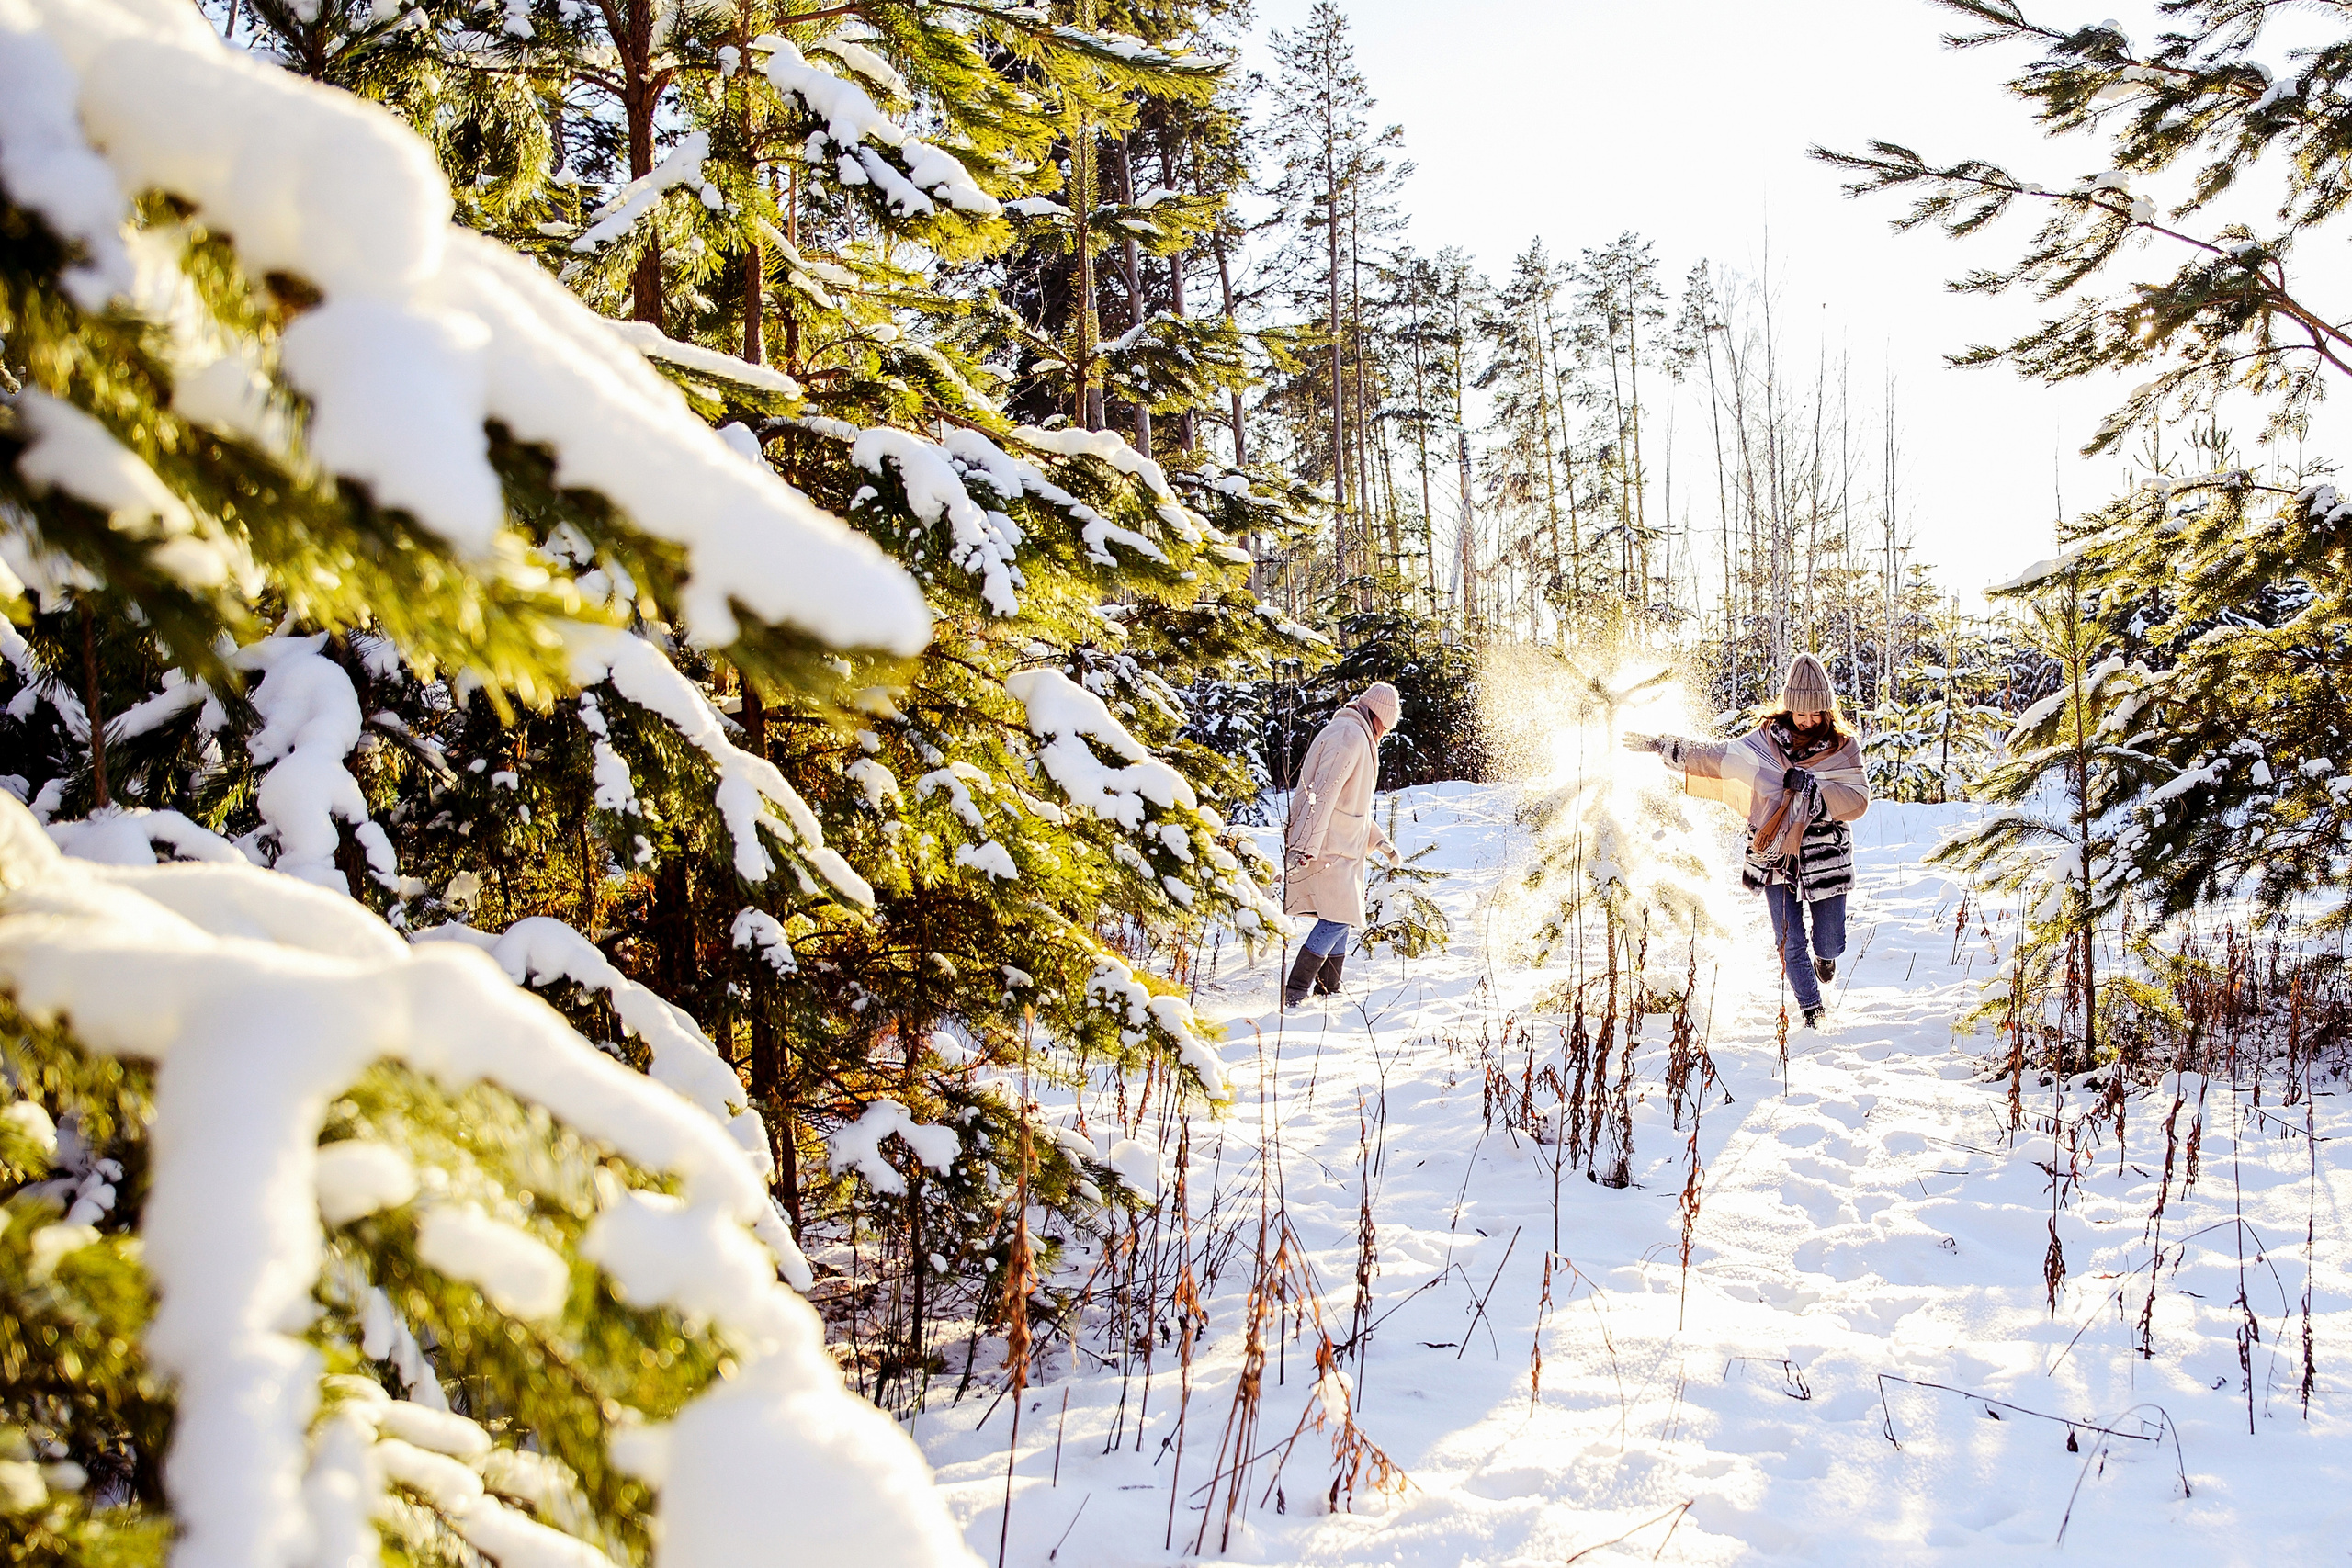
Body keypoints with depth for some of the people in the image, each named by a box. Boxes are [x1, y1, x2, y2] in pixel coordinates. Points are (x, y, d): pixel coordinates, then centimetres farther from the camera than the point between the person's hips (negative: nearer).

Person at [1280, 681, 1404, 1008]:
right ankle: (1294, 993, -12)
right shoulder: (1350, 736, -13)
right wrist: (1304, 847, -28)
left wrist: (1379, 839, 27)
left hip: (1343, 846, 11)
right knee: (1337, 918, -13)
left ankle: (1327, 991, 17)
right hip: (1326, 847, -11)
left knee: (1341, 919, 12)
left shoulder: (1356, 737, 22)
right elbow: (1323, 794, -22)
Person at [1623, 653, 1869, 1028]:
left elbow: (1858, 800, -11)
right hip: (1775, 856, 1)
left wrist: (1811, 786, -23)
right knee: (1790, 944, -1)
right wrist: (1662, 746, 7)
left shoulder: (1843, 747, -2)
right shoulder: (1767, 741, 3)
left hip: (1826, 860, -1)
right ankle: (1811, 1008, 22)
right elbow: (1715, 755, 10)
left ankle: (1825, 955, 45)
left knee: (1830, 944, 6)